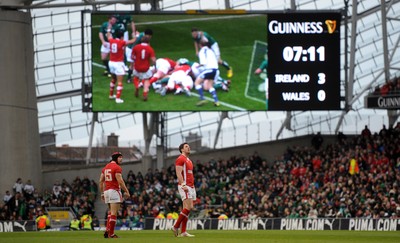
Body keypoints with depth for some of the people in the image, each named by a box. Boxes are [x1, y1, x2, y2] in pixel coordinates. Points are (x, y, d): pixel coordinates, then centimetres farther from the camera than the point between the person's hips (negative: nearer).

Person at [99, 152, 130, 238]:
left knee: (110, 212, 19)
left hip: (106, 191, 8)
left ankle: (107, 231, 9)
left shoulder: (106, 167, 15)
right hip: (114, 191, -8)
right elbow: (120, 181, -17)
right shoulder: (117, 168, -10)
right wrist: (126, 191, -11)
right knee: (114, 213, -5)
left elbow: (101, 181, 14)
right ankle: (111, 234, -7)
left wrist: (102, 193, 19)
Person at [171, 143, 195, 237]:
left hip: (190, 186, 10)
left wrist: (193, 185, 18)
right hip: (184, 186, -10)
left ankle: (183, 232, 4)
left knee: (187, 208, 5)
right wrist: (183, 185, -24)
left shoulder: (189, 161, 22)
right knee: (188, 207, -17)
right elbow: (178, 173, -15)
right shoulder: (180, 159, -6)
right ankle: (176, 226, -11)